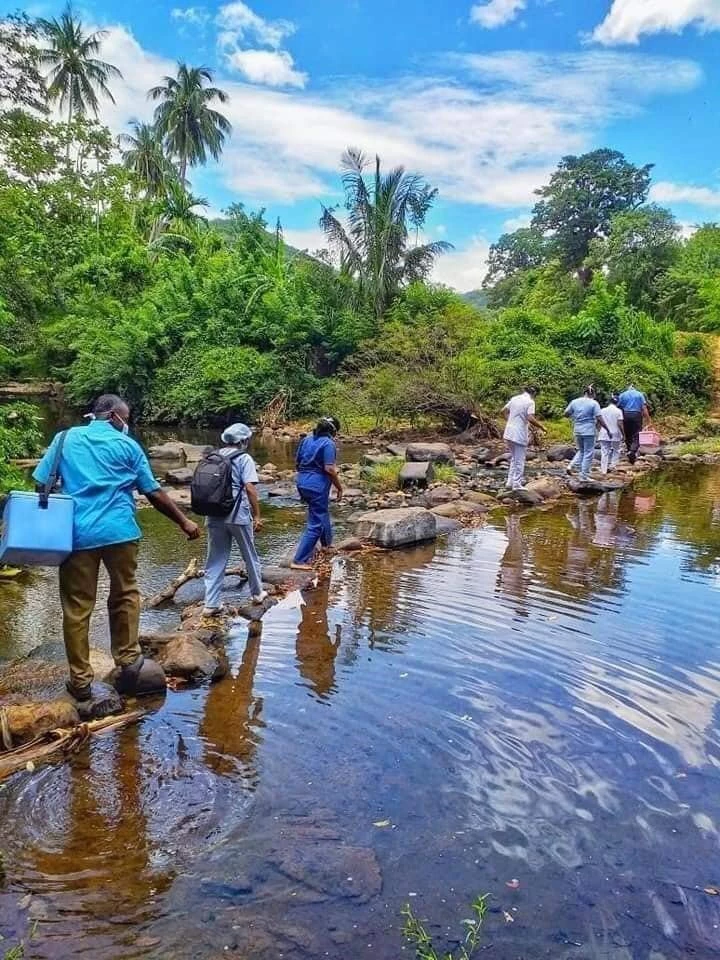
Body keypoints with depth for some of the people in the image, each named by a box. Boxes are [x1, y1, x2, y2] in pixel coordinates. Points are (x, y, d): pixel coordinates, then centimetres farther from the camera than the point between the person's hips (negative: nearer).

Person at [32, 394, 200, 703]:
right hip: (119, 531, -1)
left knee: (77, 608, 7)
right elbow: (154, 494, 5)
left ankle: (81, 680, 13)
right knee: (125, 596, 18)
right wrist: (184, 521, 14)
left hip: (76, 533, 1)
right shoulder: (128, 445, 6)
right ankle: (128, 663, 19)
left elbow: (41, 483, 6)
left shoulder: (66, 438, 11)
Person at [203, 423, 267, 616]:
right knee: (250, 556, 15)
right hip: (238, 515, -4)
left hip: (215, 515, 5)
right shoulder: (244, 459, -6)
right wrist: (257, 515, -11)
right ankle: (257, 593, 29)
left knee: (215, 560, 9)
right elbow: (250, 488, -15)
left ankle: (211, 603, 6)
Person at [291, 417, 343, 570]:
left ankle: (327, 544, 48)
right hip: (318, 486, -8)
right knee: (315, 524, -2)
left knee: (321, 513, 29)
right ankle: (299, 560, -3)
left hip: (302, 483, 9)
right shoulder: (328, 443, -13)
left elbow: (297, 463, 14)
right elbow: (329, 469, -20)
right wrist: (339, 487, -9)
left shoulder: (307, 439, 9)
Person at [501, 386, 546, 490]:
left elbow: (504, 410, 19)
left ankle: (510, 482, 20)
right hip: (519, 435, -7)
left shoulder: (514, 398, 9)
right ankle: (517, 485, 7)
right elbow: (530, 418, -22)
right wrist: (541, 427, -10)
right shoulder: (530, 402, -11)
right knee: (520, 461, 4)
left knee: (513, 459, 20)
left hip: (509, 434, 7)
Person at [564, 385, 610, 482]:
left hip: (577, 431, 5)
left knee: (581, 451, 22)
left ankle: (571, 466, 3)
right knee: (588, 453, 4)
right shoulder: (594, 403, -9)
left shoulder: (574, 402, 4)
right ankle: (584, 476, 6)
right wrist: (608, 430, -6)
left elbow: (566, 414, 10)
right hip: (589, 431, -5)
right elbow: (599, 419, -13)